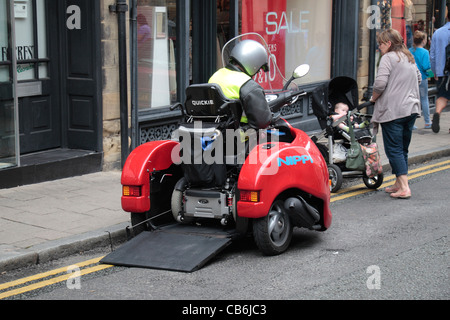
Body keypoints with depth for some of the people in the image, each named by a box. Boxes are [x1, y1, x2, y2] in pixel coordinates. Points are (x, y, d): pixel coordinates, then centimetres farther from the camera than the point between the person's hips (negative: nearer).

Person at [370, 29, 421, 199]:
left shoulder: (388, 58, -9)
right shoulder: (409, 57, 16)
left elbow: (380, 83, -19)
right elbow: (419, 78, 26)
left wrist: (374, 98, -1)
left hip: (392, 111, -8)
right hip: (411, 108, 8)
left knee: (394, 149, -5)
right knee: (403, 149, 15)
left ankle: (404, 188, -11)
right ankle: (399, 183, 21)